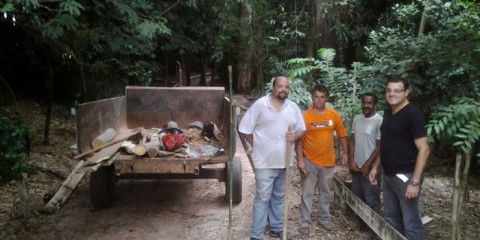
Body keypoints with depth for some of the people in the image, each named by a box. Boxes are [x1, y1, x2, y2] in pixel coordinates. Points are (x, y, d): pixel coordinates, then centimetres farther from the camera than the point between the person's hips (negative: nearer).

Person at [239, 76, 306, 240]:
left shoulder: (293, 107, 5)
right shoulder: (260, 104, -9)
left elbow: (302, 129, 12)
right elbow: (244, 129, -6)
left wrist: (295, 136, -10)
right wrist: (258, 145, -3)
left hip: (284, 161, 5)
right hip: (265, 161, -5)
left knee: (279, 197, 18)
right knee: (262, 198, 0)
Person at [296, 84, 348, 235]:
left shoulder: (334, 115, -2)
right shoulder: (305, 116, -10)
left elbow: (341, 135, 9)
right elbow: (299, 139, -10)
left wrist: (345, 153, 8)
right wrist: (300, 159, -15)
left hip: (328, 161, 3)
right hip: (309, 161, -3)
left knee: (325, 193, 16)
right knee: (307, 193, 5)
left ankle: (324, 219, 33)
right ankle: (304, 223, 16)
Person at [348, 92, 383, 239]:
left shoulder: (379, 121, -14)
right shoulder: (356, 119, 5)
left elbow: (380, 147, -13)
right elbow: (352, 141, 8)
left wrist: (367, 166, -13)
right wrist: (351, 161, -1)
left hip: (370, 168, -6)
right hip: (356, 166, 6)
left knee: (371, 200, 4)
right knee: (357, 197, 17)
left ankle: (373, 228, 18)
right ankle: (359, 222, 33)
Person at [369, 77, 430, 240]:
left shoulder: (413, 114, -14)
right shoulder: (388, 113, 10)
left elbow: (423, 149, -18)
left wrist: (415, 182, -22)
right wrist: (376, 167, 15)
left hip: (405, 176, -8)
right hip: (388, 176, 8)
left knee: (411, 223, 0)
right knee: (391, 219, 17)